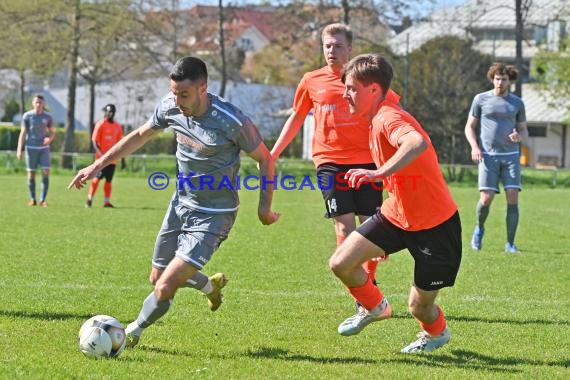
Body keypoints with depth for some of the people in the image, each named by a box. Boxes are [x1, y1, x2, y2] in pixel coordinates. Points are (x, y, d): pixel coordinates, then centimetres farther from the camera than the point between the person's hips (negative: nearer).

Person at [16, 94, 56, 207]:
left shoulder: (48, 117, 4)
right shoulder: (27, 116, 0)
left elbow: (52, 132, 12)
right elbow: (23, 133, 2)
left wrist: (49, 139, -11)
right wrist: (19, 150, -4)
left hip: (44, 148, 1)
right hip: (31, 148, -1)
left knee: (46, 173, -9)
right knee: (31, 174, 1)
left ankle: (43, 200, -5)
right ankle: (32, 199, 10)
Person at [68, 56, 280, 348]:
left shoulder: (232, 122, -28)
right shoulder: (169, 107, -11)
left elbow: (264, 158, -11)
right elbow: (140, 136, 9)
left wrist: (264, 207, -11)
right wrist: (97, 165, 8)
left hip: (213, 217, -6)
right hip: (181, 204, 6)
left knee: (165, 288, -14)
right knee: (157, 278, 17)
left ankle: (131, 334, 15)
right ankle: (211, 285, 47)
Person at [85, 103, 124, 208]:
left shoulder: (118, 127, 12)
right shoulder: (100, 124, -5)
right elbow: (94, 141, -9)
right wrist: (101, 154, -20)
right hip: (102, 158, -5)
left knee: (109, 180, 6)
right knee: (97, 177, -7)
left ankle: (107, 201, 10)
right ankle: (89, 199, -1)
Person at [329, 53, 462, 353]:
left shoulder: (388, 118, -23)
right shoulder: (378, 119, 8)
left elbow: (417, 143, -47)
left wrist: (378, 173, -56)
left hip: (435, 226, -8)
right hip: (396, 215, 8)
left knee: (419, 307, 1)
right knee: (341, 263, -6)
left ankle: (437, 333, 37)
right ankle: (375, 308, 23)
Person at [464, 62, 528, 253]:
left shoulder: (517, 103, 9)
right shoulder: (481, 99, 4)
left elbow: (524, 130, 16)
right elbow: (469, 127, 9)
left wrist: (519, 136, -9)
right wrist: (474, 147, -8)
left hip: (510, 156, 2)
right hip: (488, 156, -1)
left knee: (513, 198, -10)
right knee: (486, 199, -11)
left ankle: (510, 244, -1)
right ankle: (479, 228, 22)